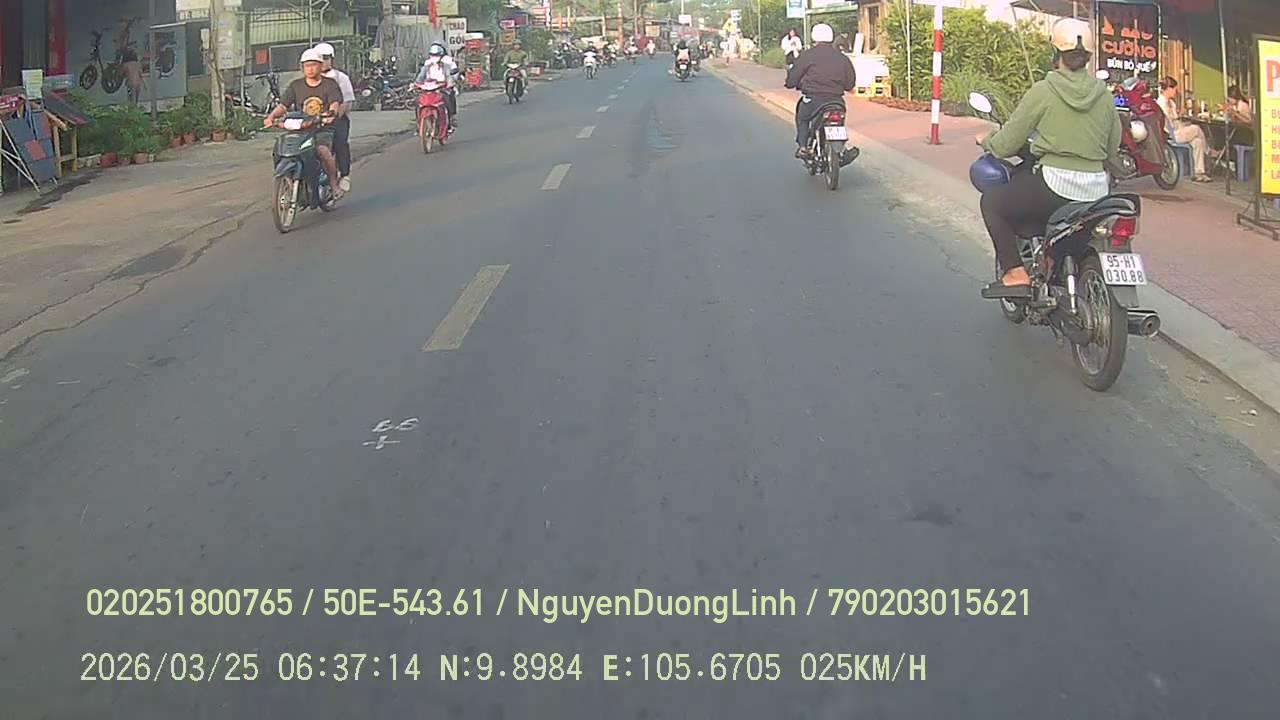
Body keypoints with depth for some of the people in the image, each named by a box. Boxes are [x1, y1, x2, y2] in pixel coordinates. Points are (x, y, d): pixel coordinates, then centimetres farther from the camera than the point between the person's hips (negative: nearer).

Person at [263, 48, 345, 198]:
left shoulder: (330, 84, 5)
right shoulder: (295, 86, 13)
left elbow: (335, 103, -12)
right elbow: (283, 105, 4)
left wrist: (331, 112, -36)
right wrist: (271, 116, -17)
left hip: (323, 128, -3)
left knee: (322, 150, -33)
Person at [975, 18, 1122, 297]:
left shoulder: (1042, 92, -5)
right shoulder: (1104, 96, 9)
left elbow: (1006, 145, -3)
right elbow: (1114, 152, 14)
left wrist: (986, 141, 18)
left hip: (1055, 184, -6)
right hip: (1097, 189, 6)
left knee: (992, 201, 13)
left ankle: (1015, 273, 2)